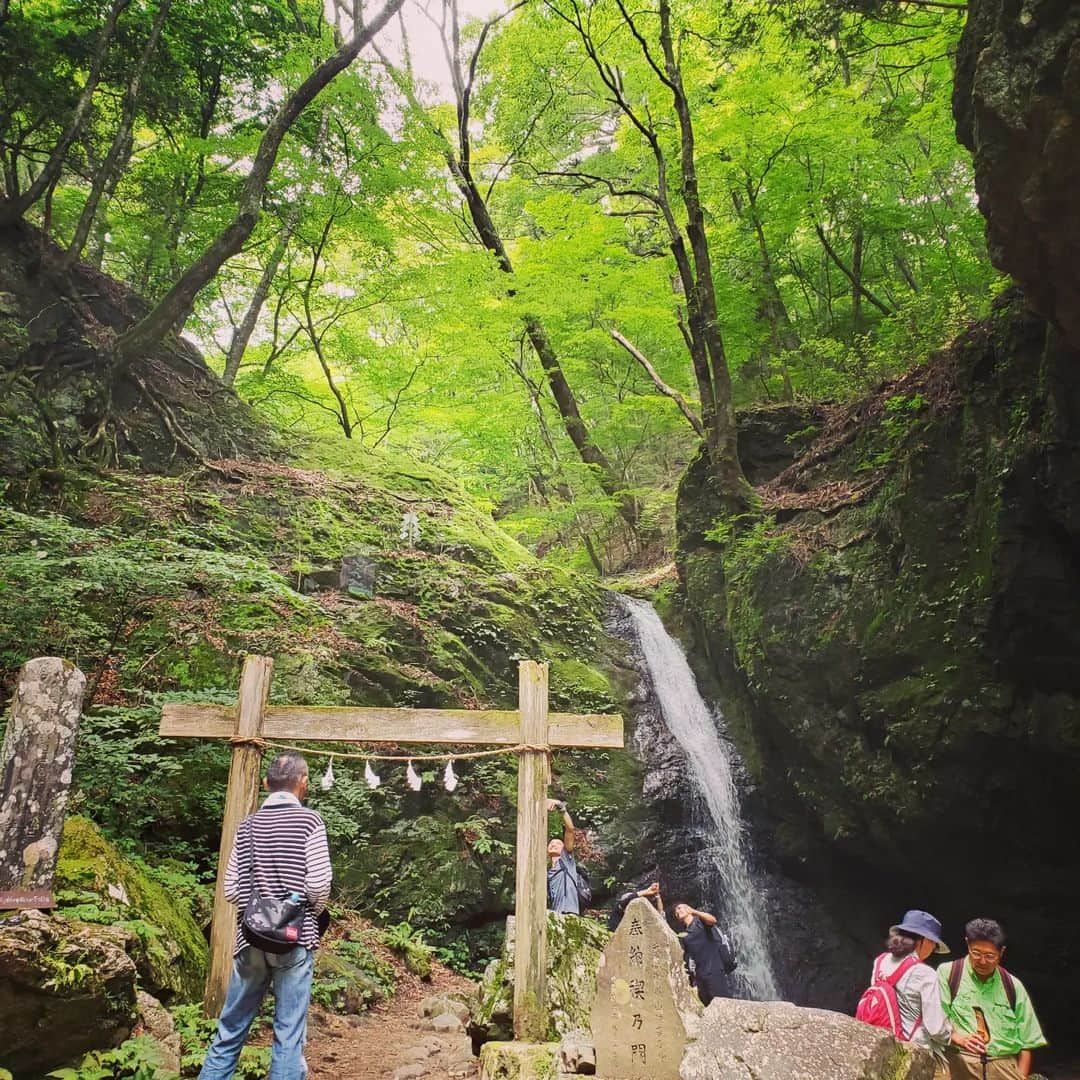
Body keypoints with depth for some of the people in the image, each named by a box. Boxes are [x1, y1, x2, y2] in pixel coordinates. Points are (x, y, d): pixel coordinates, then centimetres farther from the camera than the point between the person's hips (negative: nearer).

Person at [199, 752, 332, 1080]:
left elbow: (231, 889, 5)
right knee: (289, 1034, 3)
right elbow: (318, 885, -12)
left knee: (230, 1029, 16)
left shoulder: (247, 825, 5)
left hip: (250, 939, 4)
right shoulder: (309, 821, -8)